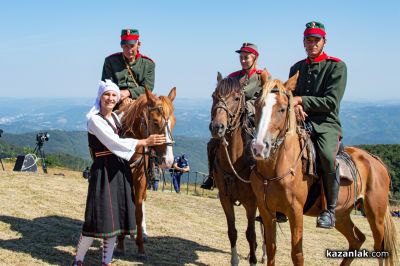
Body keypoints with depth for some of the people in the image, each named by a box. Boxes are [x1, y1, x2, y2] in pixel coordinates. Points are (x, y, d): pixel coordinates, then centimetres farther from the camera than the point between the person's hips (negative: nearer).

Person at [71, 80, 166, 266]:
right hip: (103, 171, -7)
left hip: (121, 171, 8)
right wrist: (145, 142, -20)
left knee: (115, 217, 11)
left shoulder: (116, 117, 12)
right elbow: (114, 143, -19)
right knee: (99, 217, -5)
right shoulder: (95, 120, -11)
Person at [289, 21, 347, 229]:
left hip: (326, 125, -5)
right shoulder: (297, 68, 17)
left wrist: (301, 100, -16)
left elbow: (331, 102, -10)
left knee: (327, 156, -35)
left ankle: (330, 209, -18)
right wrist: (295, 106, -10)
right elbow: (290, 96, 14)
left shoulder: (337, 66, 0)